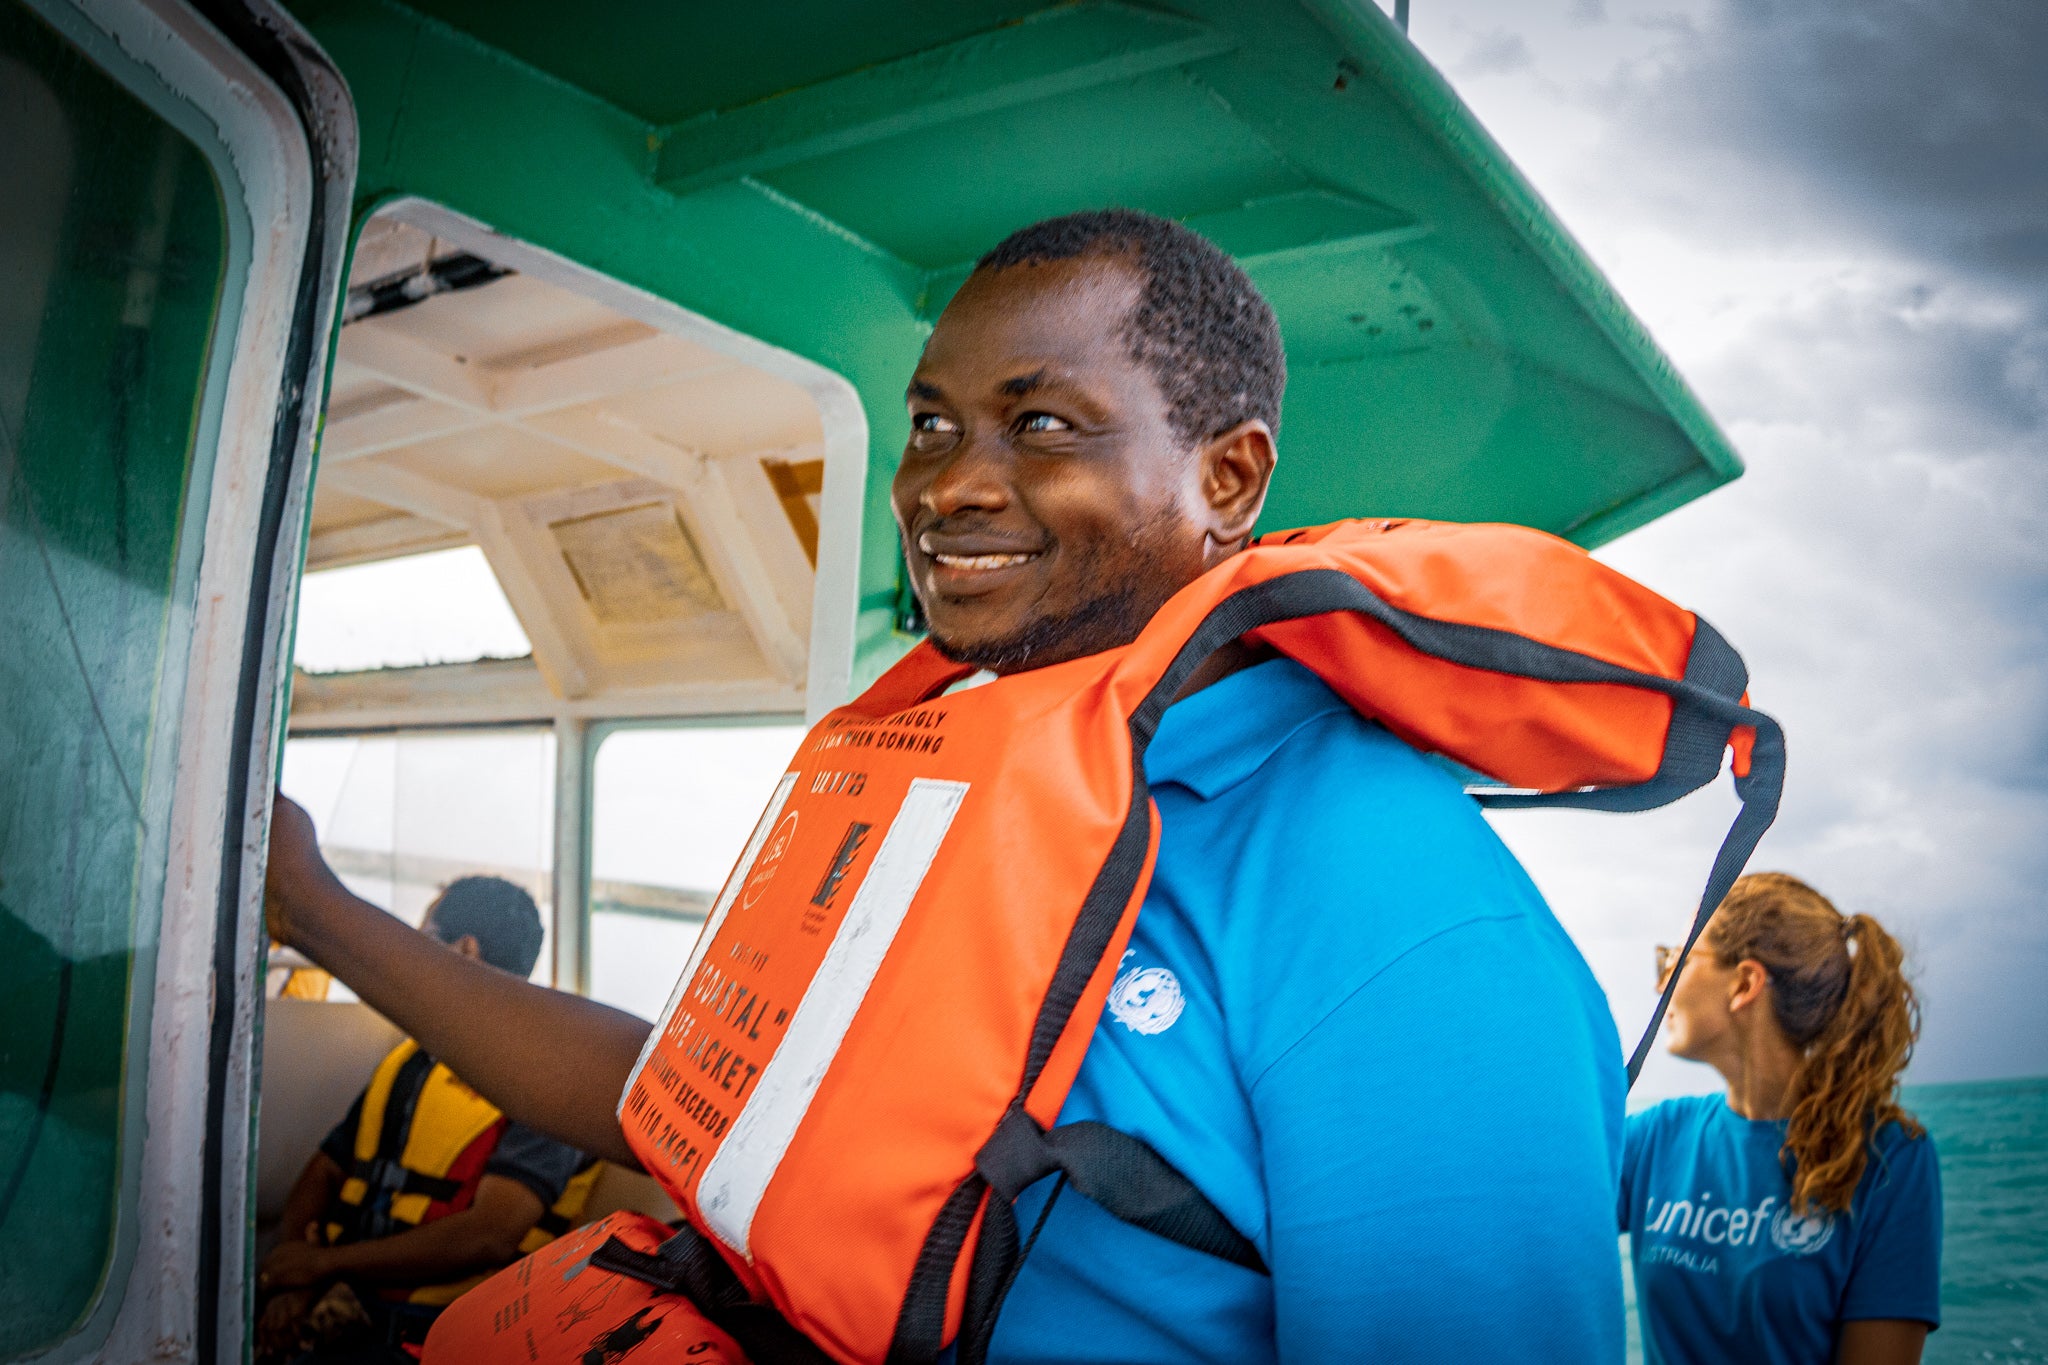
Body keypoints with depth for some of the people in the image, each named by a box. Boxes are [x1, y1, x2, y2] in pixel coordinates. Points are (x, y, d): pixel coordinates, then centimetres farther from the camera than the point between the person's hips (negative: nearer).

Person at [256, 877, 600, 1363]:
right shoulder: (410, 1060, 18)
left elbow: (490, 1237, -19)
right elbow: (322, 1175, 16)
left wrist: (326, 1261, -11)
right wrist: (292, 1285, -3)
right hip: (343, 1319, 7)